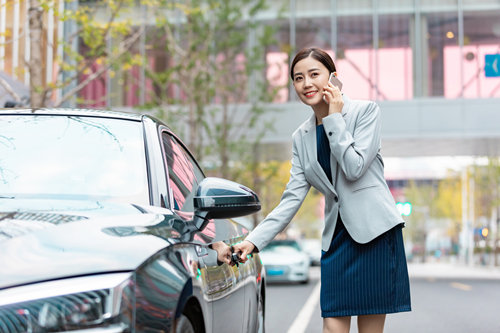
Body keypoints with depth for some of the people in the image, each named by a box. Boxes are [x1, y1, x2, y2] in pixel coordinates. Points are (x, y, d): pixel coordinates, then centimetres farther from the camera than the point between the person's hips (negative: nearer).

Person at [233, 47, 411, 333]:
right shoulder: (302, 137, 12)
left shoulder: (366, 111, -1)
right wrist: (254, 240, -2)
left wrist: (334, 118, -8)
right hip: (337, 237, 4)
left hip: (374, 231, -4)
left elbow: (354, 167, -14)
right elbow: (293, 198, 7)